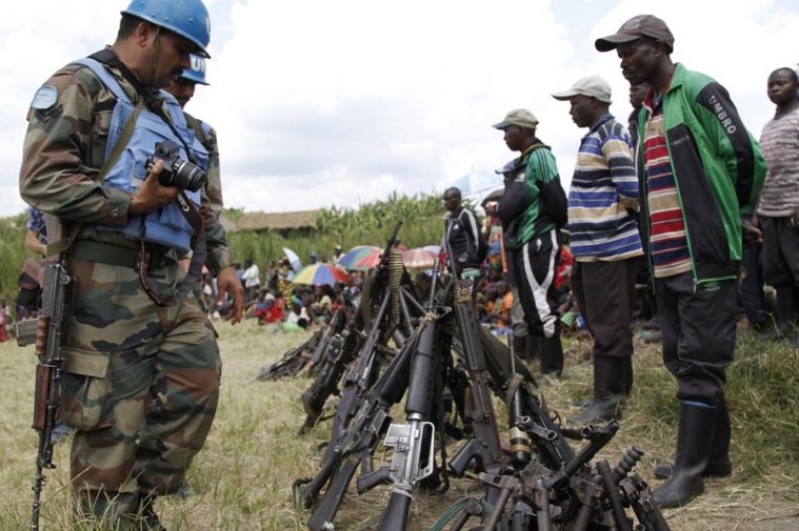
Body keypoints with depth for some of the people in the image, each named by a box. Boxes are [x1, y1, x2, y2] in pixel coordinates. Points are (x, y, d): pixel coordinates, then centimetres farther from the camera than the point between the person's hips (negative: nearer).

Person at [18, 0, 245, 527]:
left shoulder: (167, 110, 23)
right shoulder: (79, 86, -3)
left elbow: (199, 197, 25)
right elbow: (41, 179, -15)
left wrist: (222, 261, 17)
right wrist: (132, 205, -19)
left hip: (169, 280, 8)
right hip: (105, 283, -8)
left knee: (199, 381, 5)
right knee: (112, 420, -4)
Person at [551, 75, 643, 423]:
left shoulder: (610, 135, -12)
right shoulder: (596, 136, 18)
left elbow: (631, 189, -22)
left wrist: (619, 212, -4)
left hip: (608, 247, -10)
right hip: (596, 246, 10)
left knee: (607, 323, -5)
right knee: (605, 321, 17)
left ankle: (607, 400, 2)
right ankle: (619, 388, 28)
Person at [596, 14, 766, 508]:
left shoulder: (699, 91, -7)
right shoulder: (647, 112, 18)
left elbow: (746, 158, -11)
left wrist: (728, 217, 2)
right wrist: (655, 245, 19)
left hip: (706, 255, -9)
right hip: (667, 258, 9)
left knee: (699, 362, -4)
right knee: (682, 357, 12)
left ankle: (691, 470, 3)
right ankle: (716, 454, 25)